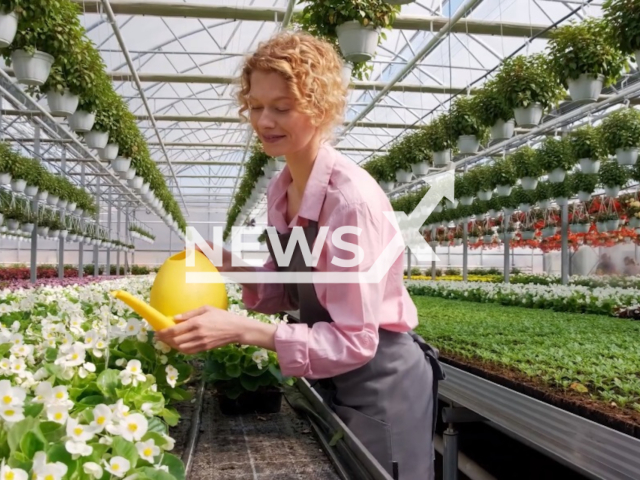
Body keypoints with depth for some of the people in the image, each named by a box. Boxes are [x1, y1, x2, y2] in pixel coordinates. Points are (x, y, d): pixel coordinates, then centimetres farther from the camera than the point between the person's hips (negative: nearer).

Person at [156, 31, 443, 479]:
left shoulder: (351, 198, -27)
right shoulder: (280, 192, -2)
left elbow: (354, 342, -27)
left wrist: (242, 329, -33)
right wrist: (230, 264, -10)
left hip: (380, 382, -8)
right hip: (333, 381, 8)